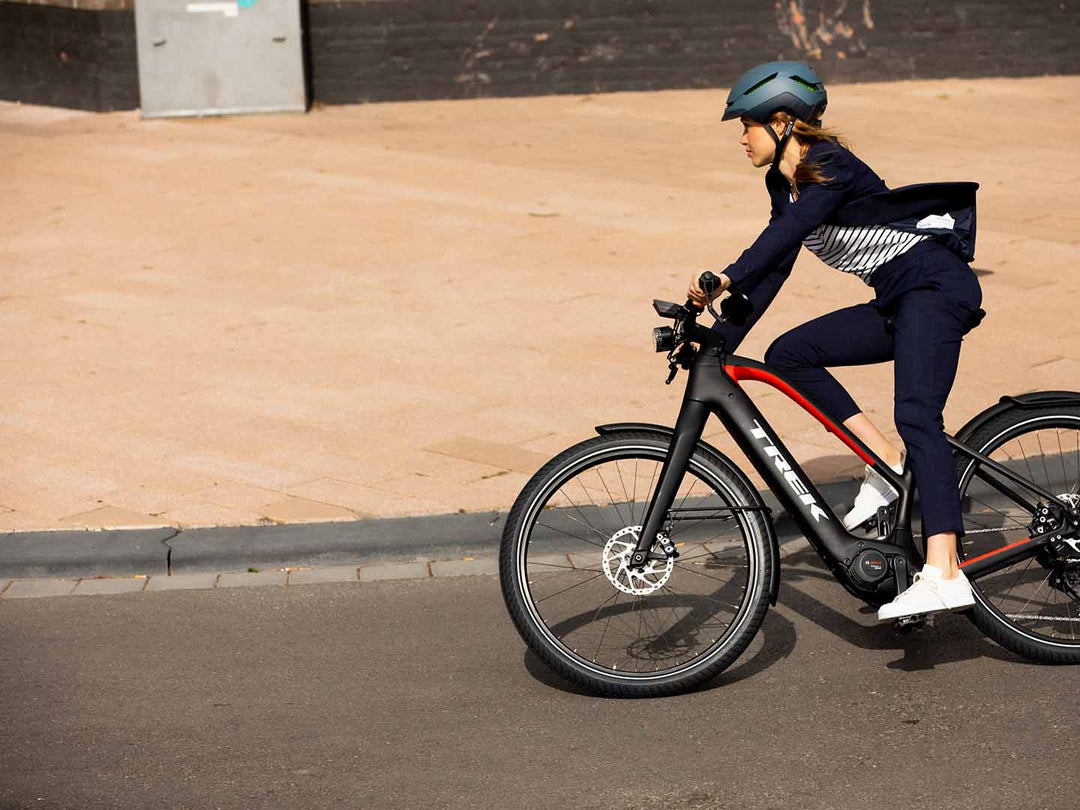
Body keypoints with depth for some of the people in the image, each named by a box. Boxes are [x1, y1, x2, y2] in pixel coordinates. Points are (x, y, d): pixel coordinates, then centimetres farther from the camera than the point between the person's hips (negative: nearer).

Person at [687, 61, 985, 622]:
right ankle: (886, 466, -4)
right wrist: (718, 343, 11)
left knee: (916, 416, -26)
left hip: (936, 287, -10)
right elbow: (774, 267, 16)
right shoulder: (783, 181, 12)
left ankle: (943, 575, -38)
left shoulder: (830, 166, -16)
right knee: (787, 354, -1)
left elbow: (789, 230, -34)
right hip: (898, 303, 10)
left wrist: (725, 278, -45)